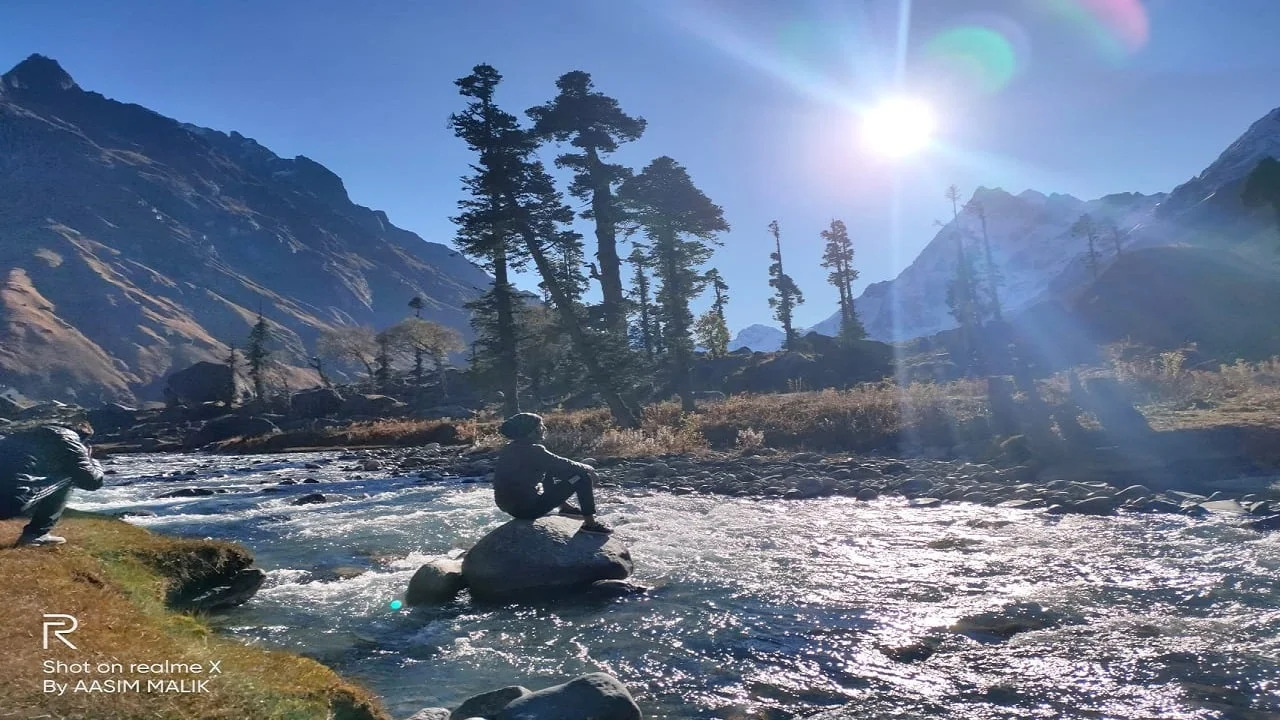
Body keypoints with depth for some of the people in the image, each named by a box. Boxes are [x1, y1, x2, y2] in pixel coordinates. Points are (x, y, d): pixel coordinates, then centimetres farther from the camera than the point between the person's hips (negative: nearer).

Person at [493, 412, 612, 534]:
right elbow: (565, 466, -15)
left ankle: (564, 507, 28)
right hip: (527, 509, -9)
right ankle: (590, 523, 0)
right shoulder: (532, 450, -19)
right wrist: (588, 469, 4)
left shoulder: (511, 449, 8)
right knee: (583, 478, -8)